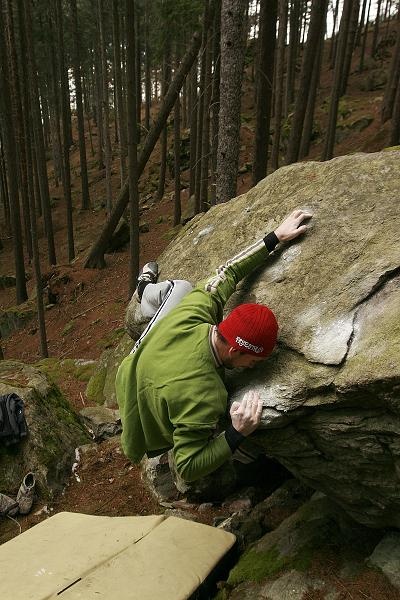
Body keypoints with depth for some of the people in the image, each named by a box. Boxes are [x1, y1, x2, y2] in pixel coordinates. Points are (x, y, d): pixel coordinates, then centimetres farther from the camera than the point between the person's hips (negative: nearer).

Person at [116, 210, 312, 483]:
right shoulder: (204, 397, -48)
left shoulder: (193, 310, -36)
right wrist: (237, 433, -47)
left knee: (179, 287, 15)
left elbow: (228, 273, -17)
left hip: (127, 378, 3)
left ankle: (146, 288, 54)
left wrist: (275, 238, -9)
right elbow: (188, 469, -36)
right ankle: (146, 289, 45)